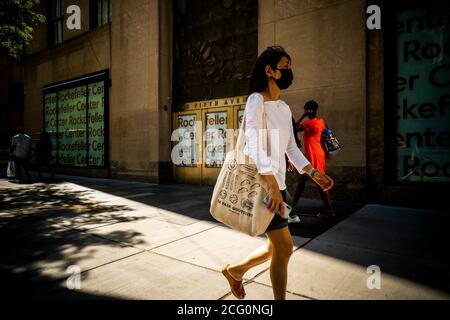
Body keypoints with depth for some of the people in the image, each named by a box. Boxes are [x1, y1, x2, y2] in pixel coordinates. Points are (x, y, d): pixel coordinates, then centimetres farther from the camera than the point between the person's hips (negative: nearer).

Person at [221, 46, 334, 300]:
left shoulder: (285, 108, 16)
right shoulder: (256, 100, -8)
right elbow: (254, 141, -23)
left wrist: (313, 172, 9)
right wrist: (271, 185, -33)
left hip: (278, 183, 8)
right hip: (260, 183, -8)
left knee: (278, 248, 15)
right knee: (285, 248, -2)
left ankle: (235, 270, 37)